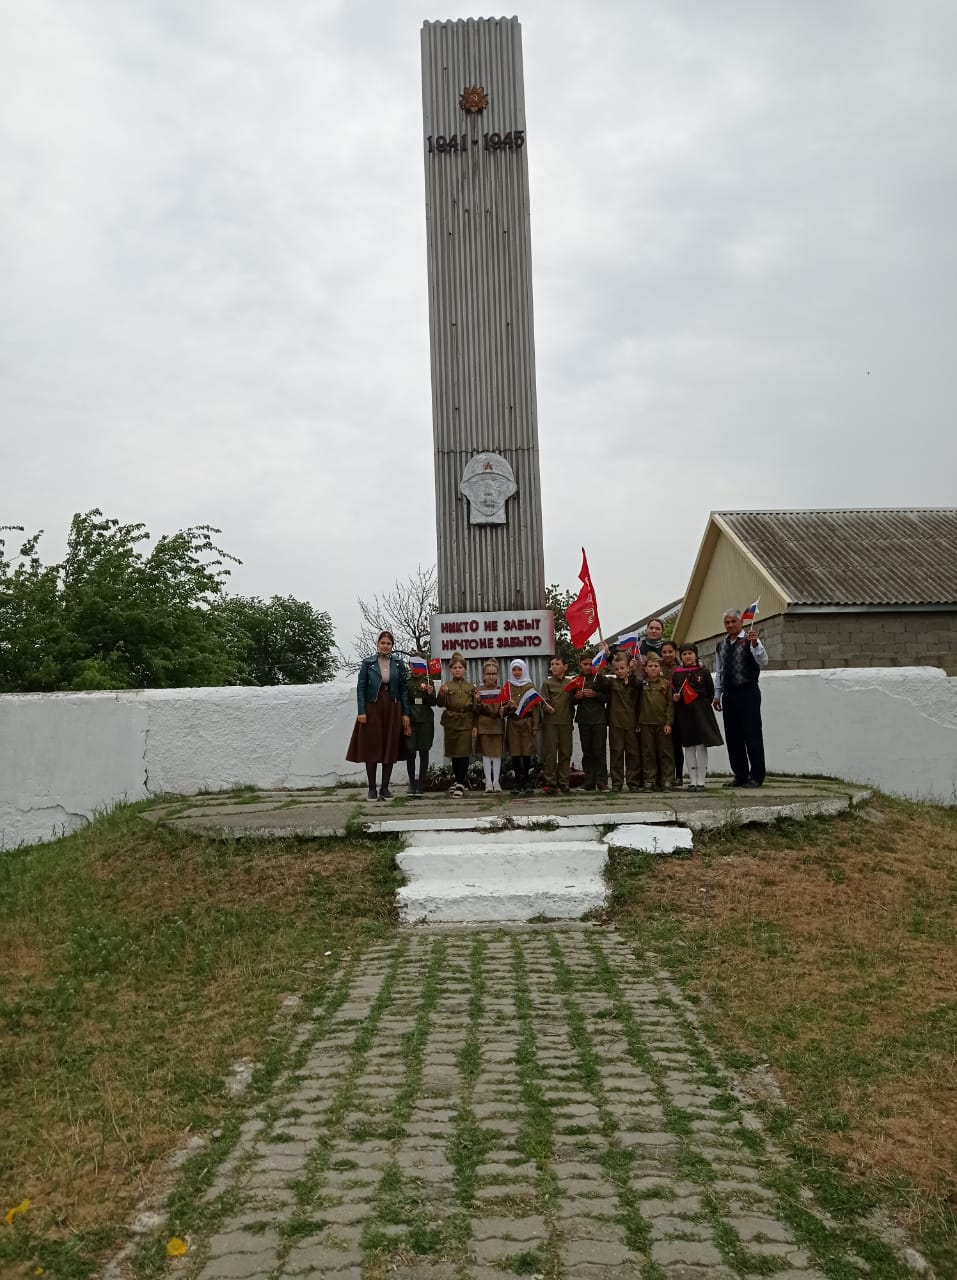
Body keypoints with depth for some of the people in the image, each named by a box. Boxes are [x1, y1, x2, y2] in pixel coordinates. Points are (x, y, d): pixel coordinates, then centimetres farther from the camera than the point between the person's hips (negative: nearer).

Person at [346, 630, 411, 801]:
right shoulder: (367, 663, 1)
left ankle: (385, 788, 11)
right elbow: (361, 687, -1)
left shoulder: (399, 664, 6)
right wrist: (361, 712, -10)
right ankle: (372, 788, 6)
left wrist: (405, 713, 0)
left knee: (390, 748, 3)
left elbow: (404, 689, 5)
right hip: (372, 708, -2)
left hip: (392, 709, 2)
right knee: (371, 747, -1)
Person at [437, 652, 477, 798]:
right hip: (451, 722, 0)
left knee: (464, 753, -6)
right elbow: (440, 704, -5)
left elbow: (474, 708, 8)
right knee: (454, 753, 8)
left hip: (466, 722, 0)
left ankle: (460, 784, -5)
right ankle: (458, 780, 22)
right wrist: (441, 694, -23)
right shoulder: (447, 686, 5)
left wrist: (475, 725, 2)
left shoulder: (471, 687, 8)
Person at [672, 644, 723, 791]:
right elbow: (672, 692, 12)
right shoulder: (676, 674, 6)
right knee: (689, 746, 4)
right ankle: (693, 781, 10)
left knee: (701, 746, -2)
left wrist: (703, 706, -1)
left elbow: (711, 692, 5)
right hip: (684, 713, 2)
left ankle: (701, 781, 3)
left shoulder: (703, 672, 3)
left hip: (701, 712, -2)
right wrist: (675, 697, -8)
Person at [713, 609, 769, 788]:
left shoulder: (750, 641, -3)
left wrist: (755, 644, -31)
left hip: (748, 693, -6)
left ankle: (756, 776, 4)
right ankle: (740, 775, 18)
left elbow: (763, 661, -17)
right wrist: (717, 695, 17)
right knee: (733, 737, 9)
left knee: (752, 735, -2)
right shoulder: (721, 645, 15)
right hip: (729, 694, 6)